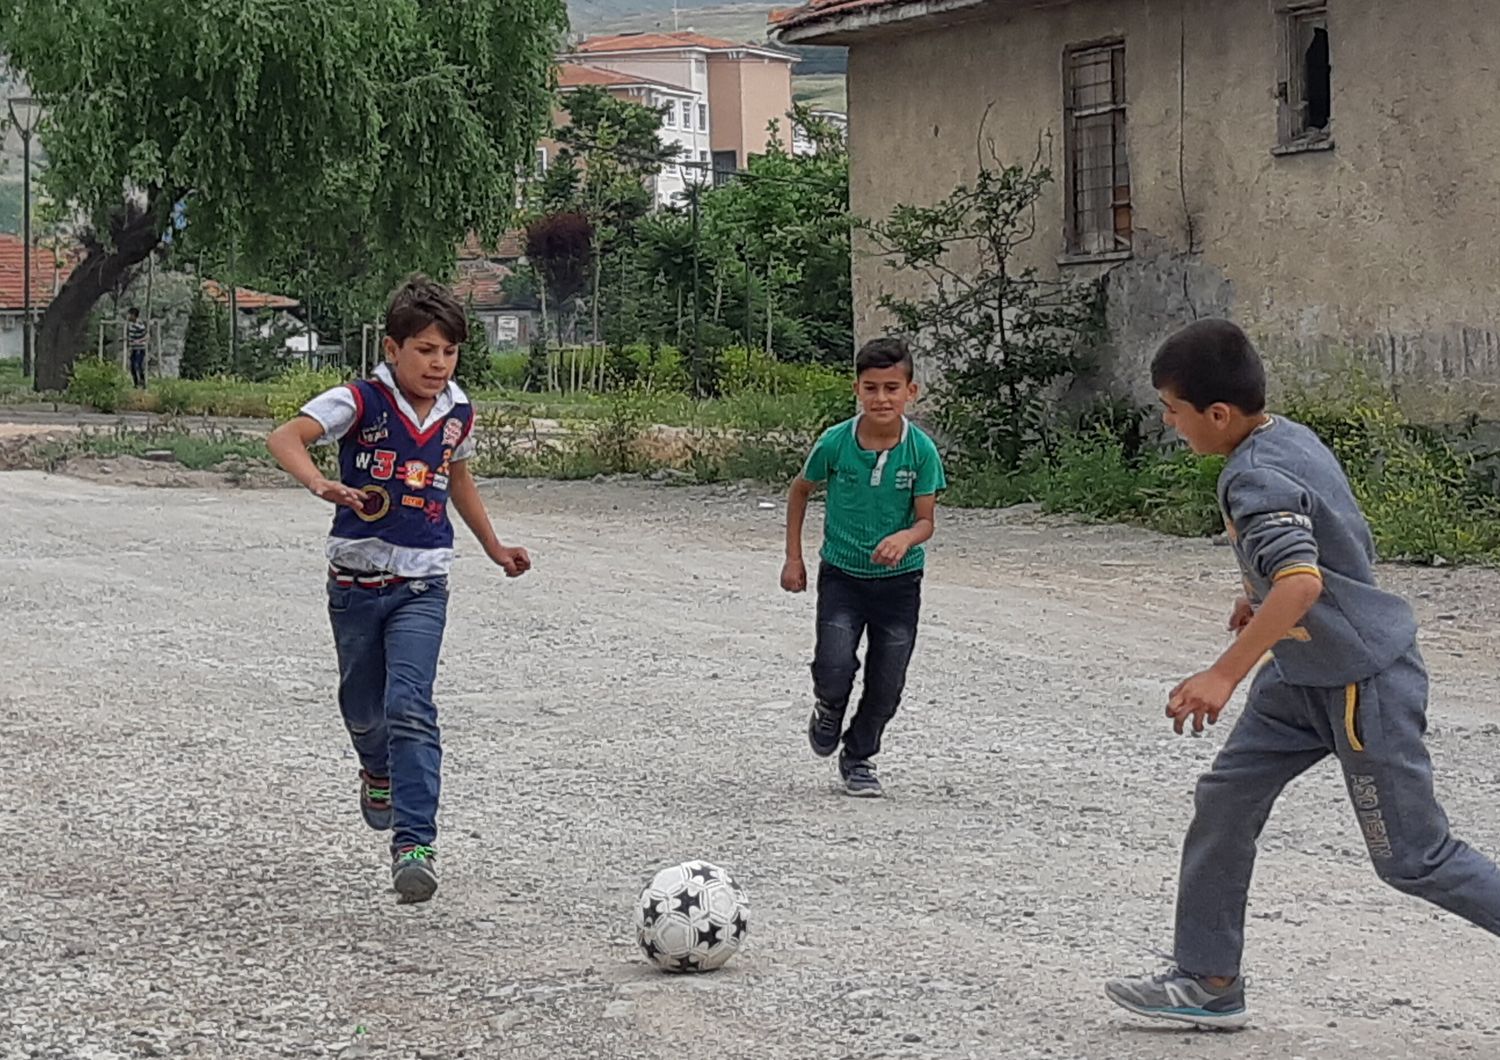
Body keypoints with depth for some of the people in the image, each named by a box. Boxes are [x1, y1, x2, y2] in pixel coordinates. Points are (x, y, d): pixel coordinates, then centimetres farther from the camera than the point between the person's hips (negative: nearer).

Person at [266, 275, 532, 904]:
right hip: (356, 579, -1)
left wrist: (493, 547, 31)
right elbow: (285, 438, -24)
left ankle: (414, 844, -18)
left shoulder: (457, 414, 3)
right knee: (362, 707, 16)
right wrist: (321, 485, -43)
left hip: (421, 585, 1)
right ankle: (379, 772, 50)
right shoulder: (361, 402, -11)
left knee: (410, 707, -16)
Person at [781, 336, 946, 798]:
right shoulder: (836, 442, -13)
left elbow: (926, 520, -11)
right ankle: (828, 711, 19)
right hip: (842, 574, -1)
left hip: (898, 580, 1)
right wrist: (793, 558, 5)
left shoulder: (921, 450, -14)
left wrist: (904, 538, -35)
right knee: (834, 668, -18)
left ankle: (859, 757, 31)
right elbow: (800, 490, 5)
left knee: (886, 686, 5)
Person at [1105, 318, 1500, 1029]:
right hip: (1307, 675, 10)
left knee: (1411, 858, 0)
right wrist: (1261, 595, 30)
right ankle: (1208, 981, 12)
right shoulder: (1288, 437, 4)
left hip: (1363, 682, -10)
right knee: (1225, 798, 7)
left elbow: (1302, 580, -40)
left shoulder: (1255, 478, -25)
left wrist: (1225, 674, -43)